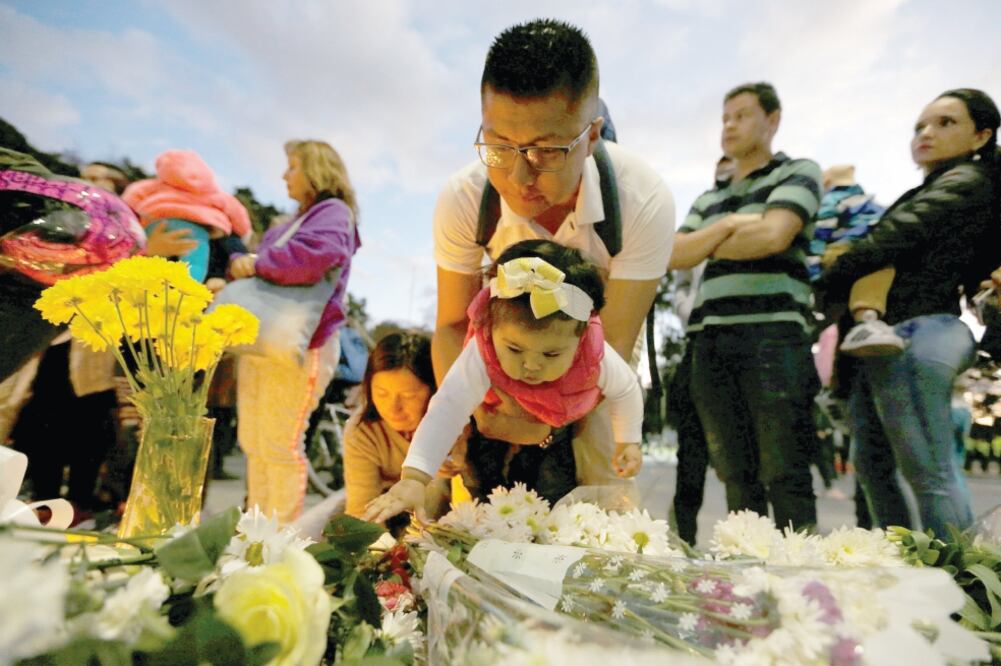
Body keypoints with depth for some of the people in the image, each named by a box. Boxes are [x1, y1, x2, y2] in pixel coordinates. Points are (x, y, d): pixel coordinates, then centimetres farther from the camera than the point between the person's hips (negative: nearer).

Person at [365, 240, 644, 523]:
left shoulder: (596, 358, -37)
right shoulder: (480, 358, -46)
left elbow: (626, 390, -14)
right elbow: (446, 413, -55)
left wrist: (628, 442, -4)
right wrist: (414, 477, -66)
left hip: (561, 429, 2)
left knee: (556, 498, 4)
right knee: (485, 489, 10)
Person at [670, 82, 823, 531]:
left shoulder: (799, 172, 12)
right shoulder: (709, 200, 26)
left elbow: (773, 236, -7)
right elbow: (676, 256, 11)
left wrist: (708, 246, 8)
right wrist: (728, 226, -3)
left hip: (774, 331, -4)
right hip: (711, 339, 5)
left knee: (785, 475, -6)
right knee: (736, 476, 4)